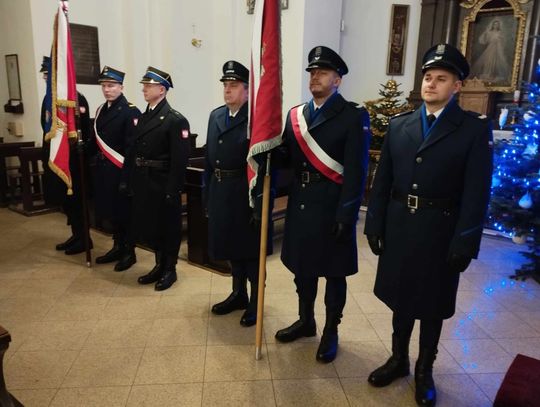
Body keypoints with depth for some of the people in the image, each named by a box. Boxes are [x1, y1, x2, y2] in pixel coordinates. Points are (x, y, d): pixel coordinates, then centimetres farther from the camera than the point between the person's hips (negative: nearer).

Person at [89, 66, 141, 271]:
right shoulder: (101, 110, 12)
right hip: (103, 171, 7)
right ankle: (118, 248, 30)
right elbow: (95, 142, 15)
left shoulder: (131, 112, -13)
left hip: (121, 172, -7)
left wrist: (126, 178, -21)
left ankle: (129, 253, 18)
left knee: (124, 212, 3)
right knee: (108, 211, 14)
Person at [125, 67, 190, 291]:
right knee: (148, 225, 15)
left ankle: (170, 269, 23)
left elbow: (180, 160, -17)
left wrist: (172, 190, -20)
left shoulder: (176, 120, -12)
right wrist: (131, 181, 7)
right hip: (143, 183, 8)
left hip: (163, 184, -7)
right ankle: (159, 266, 32)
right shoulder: (142, 117, 12)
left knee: (168, 227, 6)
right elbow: (134, 151, 11)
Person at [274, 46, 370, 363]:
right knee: (302, 266, 18)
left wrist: (346, 214, -17)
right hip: (300, 204, 6)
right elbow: (287, 158, 6)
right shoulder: (296, 114, 10)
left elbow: (356, 170, -13)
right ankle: (306, 321, 38)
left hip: (332, 208, -5)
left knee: (334, 273, 10)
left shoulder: (354, 117, -8)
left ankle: (331, 332, 28)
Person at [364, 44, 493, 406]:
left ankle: (425, 371, 33)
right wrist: (375, 225, 2)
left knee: (433, 305, 12)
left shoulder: (475, 128, -6)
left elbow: (477, 192, -10)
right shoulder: (399, 125, 5)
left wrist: (464, 243, -14)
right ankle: (399, 359, 38)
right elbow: (383, 181, 5)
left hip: (440, 232, -3)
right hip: (399, 228, 3)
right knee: (401, 298, 17)